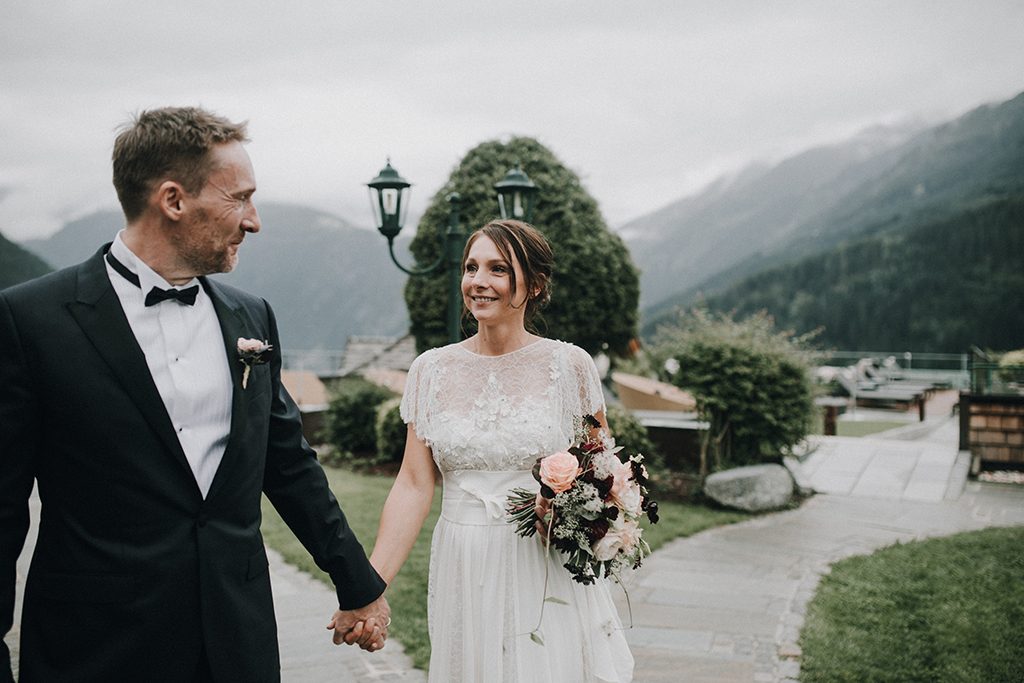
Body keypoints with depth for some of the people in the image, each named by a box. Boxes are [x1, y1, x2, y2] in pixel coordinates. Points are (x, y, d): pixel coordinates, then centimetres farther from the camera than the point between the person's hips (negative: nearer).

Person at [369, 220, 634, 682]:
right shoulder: (431, 370, 1)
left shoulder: (569, 365, -4)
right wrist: (370, 587, -9)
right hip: (464, 576, 2)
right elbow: (414, 485, -1)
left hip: (550, 575, -2)